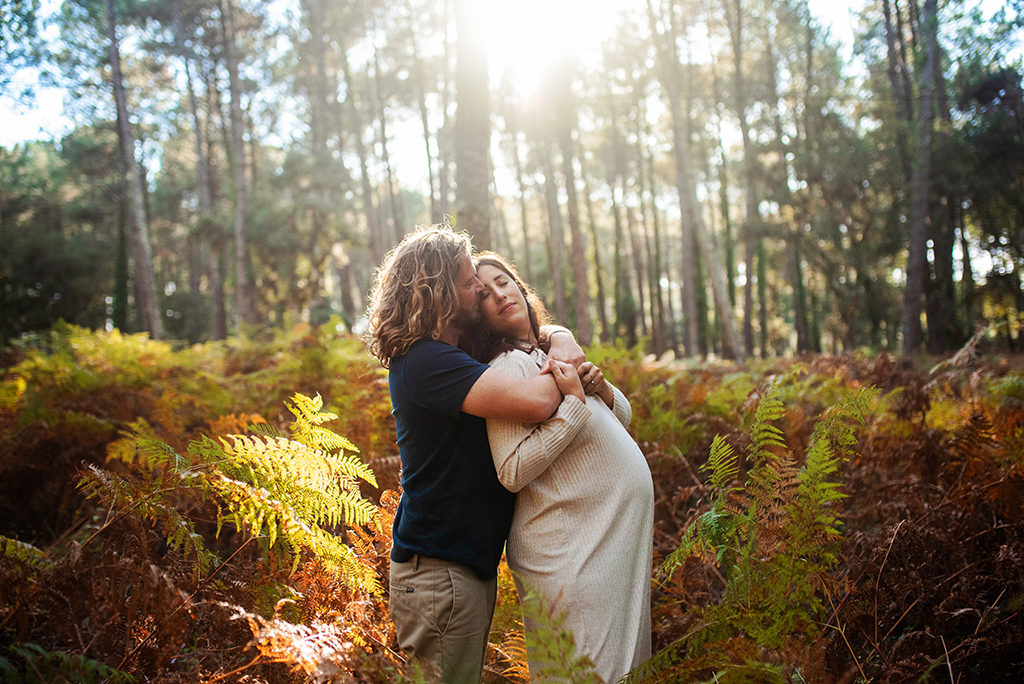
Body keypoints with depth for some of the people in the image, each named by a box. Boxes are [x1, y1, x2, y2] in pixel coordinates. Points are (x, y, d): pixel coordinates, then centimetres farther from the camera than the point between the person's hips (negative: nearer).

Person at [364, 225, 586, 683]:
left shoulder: (445, 352, 10)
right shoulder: (426, 361, -22)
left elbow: (542, 328, 19)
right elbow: (535, 404, -33)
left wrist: (562, 342, -5)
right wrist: (562, 377, -10)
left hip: (471, 562, 10)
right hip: (439, 573, -10)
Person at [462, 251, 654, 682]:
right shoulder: (508, 368, -14)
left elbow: (622, 417, 21)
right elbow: (513, 473, -24)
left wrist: (601, 388, -1)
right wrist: (575, 401, -21)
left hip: (617, 541, 9)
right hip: (575, 553, -9)